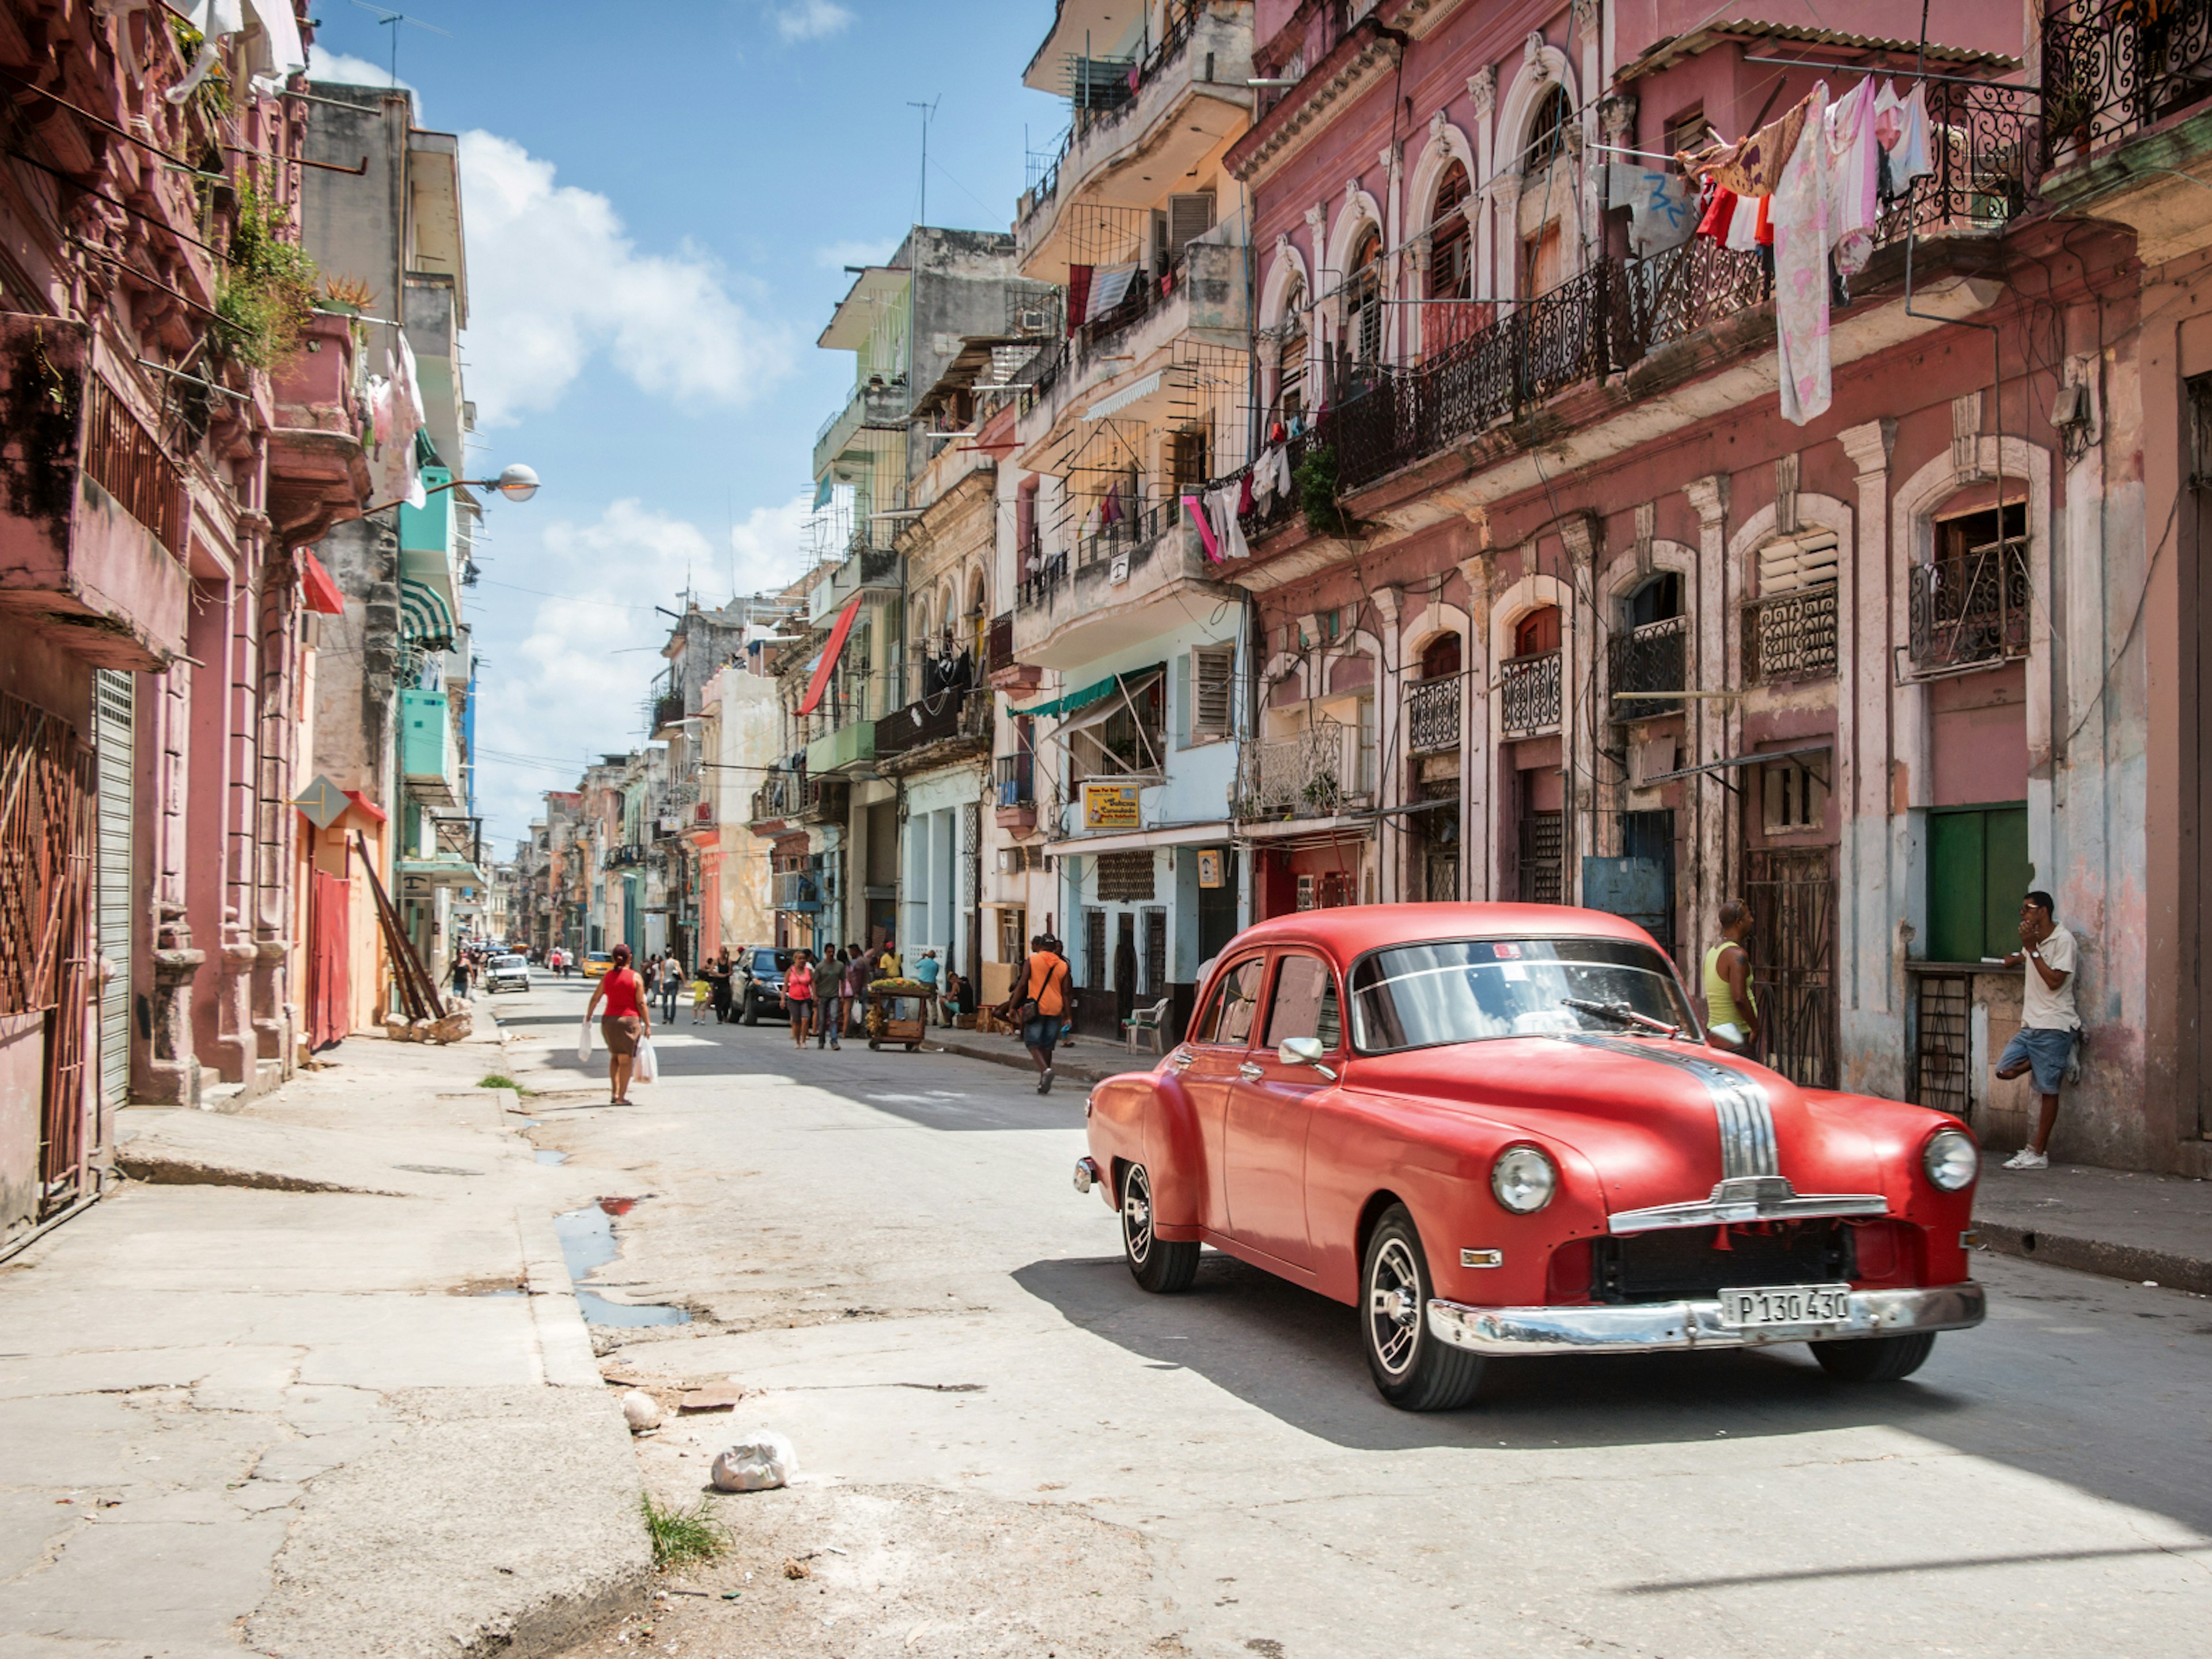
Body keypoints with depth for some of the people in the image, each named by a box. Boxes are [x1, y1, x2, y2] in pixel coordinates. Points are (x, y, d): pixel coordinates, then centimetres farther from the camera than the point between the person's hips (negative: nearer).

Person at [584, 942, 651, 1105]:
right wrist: (648, 1025, -5)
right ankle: (621, 1097, 1)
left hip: (609, 1020, 4)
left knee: (615, 1057, 20)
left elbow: (595, 999, 8)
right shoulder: (635, 977, -6)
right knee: (626, 1060, 3)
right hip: (629, 1020, -4)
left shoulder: (607, 976, 5)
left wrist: (588, 1018, 22)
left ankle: (615, 1093, 13)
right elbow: (641, 1003, -9)